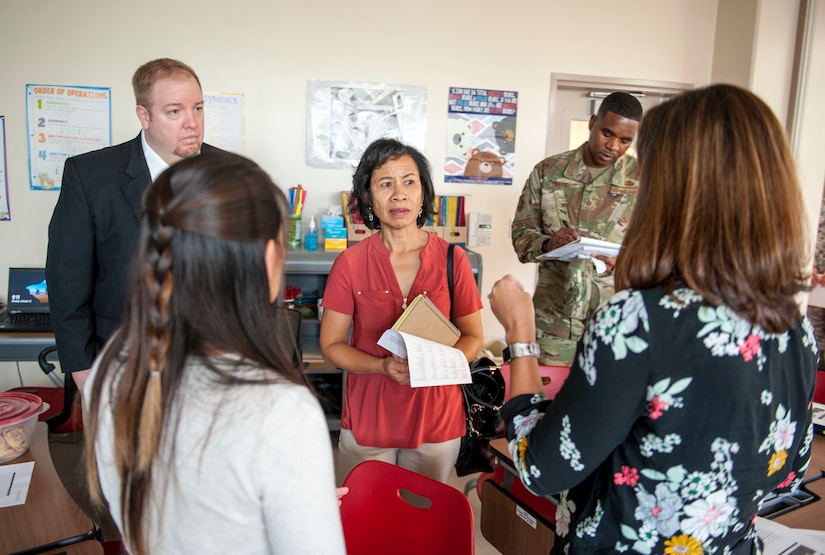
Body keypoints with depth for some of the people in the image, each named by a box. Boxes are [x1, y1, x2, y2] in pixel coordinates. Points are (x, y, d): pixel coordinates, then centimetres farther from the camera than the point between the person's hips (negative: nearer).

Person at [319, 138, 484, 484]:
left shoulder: (452, 260, -6)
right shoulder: (350, 264, -8)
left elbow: (473, 337, 1)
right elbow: (331, 345, -4)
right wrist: (383, 366, -20)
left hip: (436, 420, 1)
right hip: (367, 420, 0)